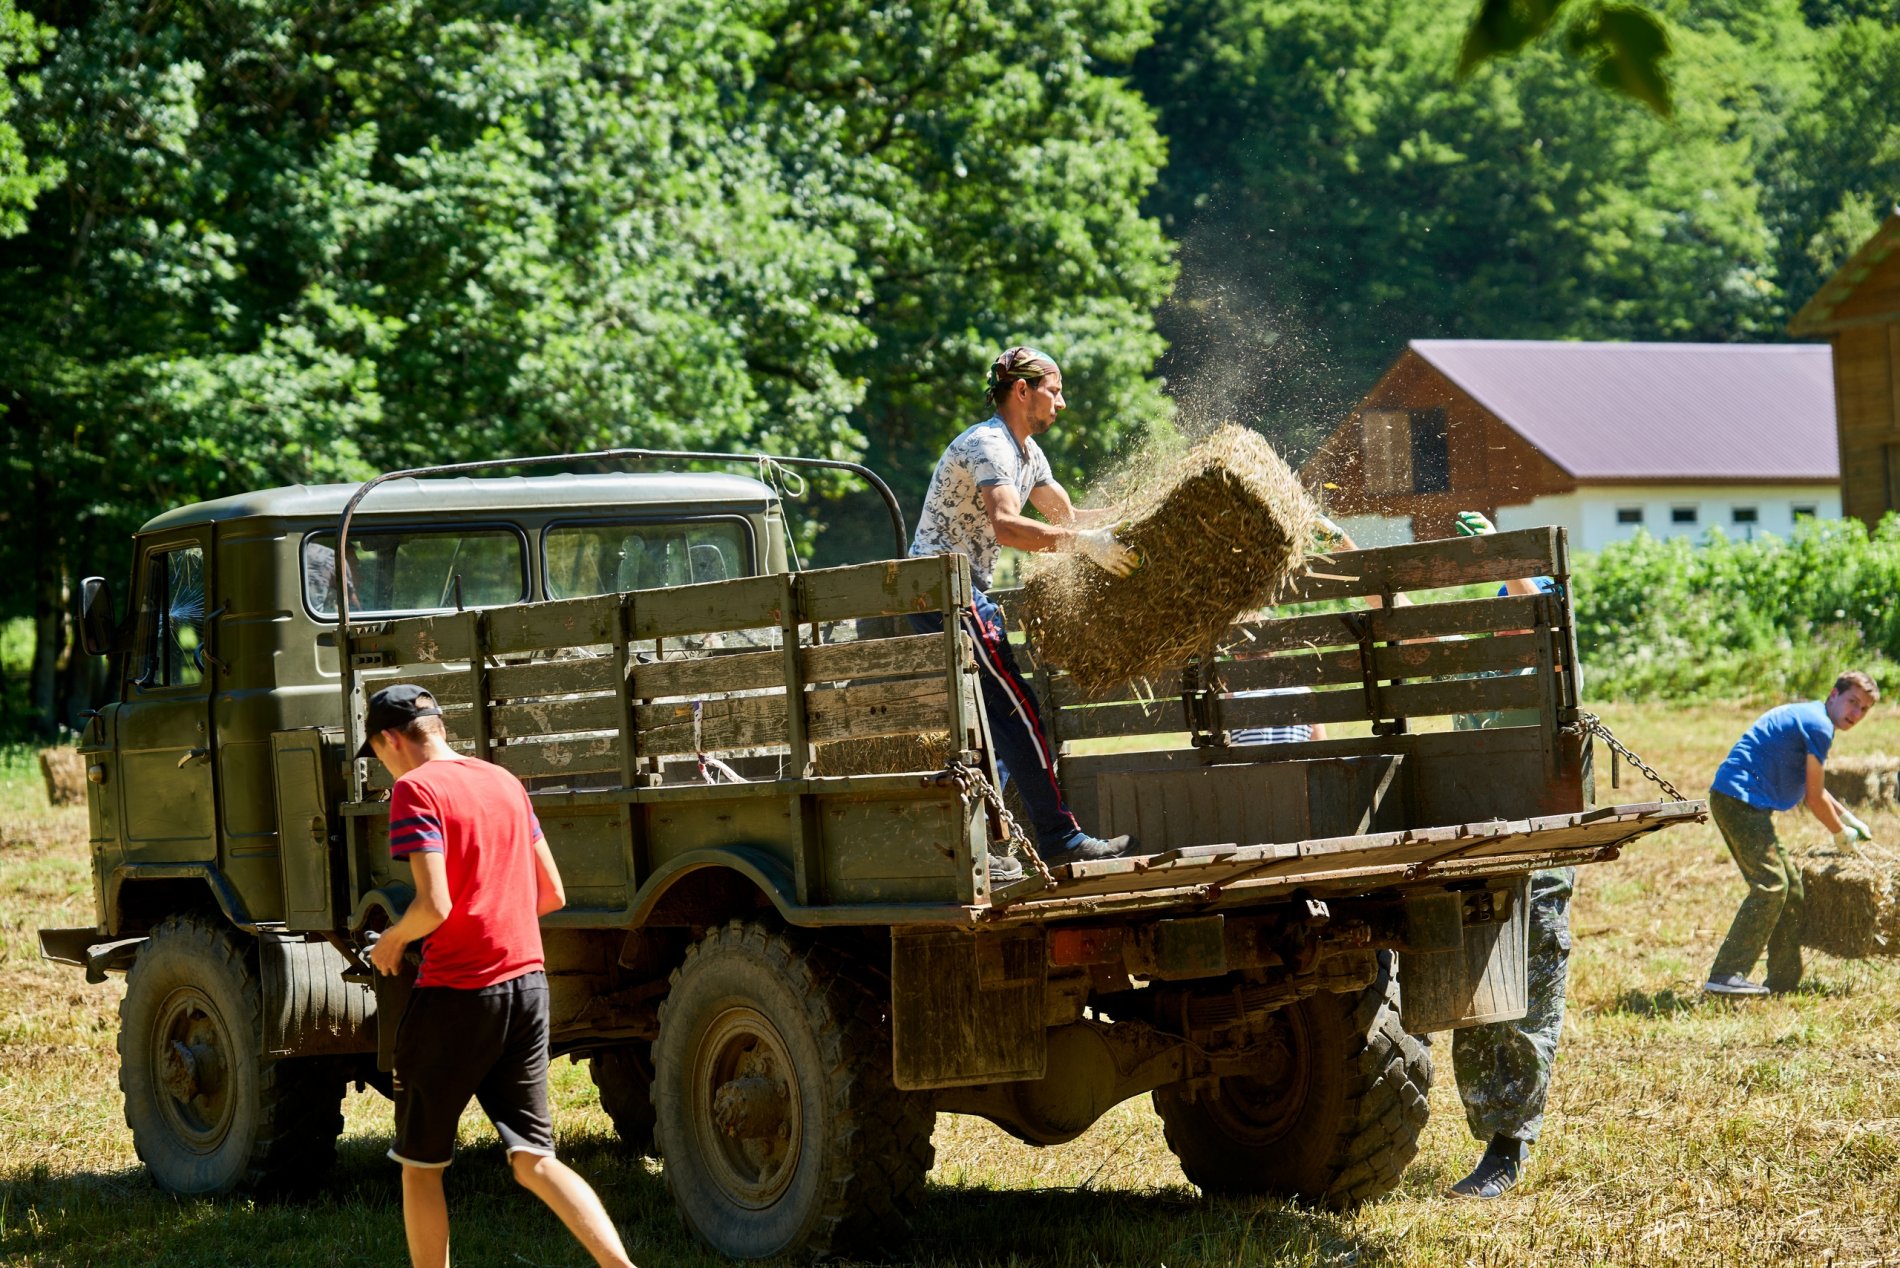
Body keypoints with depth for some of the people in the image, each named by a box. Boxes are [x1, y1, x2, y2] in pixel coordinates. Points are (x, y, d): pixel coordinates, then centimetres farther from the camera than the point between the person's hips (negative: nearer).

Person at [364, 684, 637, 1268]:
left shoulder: (415, 790, -10)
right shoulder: (505, 783, 12)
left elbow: (434, 905, -20)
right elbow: (552, 894, 15)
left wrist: (392, 941, -1)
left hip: (454, 993, -7)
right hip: (526, 984, 7)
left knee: (420, 1165, 10)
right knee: (534, 1159, 5)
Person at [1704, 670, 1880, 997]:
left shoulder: (1806, 716, 22)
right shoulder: (1818, 726, -11)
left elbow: (1814, 790, 38)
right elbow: (1814, 799, -7)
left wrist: (1850, 819, 41)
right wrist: (1841, 833, 9)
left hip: (1734, 799, 11)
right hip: (1741, 798, -11)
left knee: (1790, 886, 14)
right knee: (1770, 885, -16)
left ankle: (1784, 980, 18)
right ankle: (1726, 976, -22)